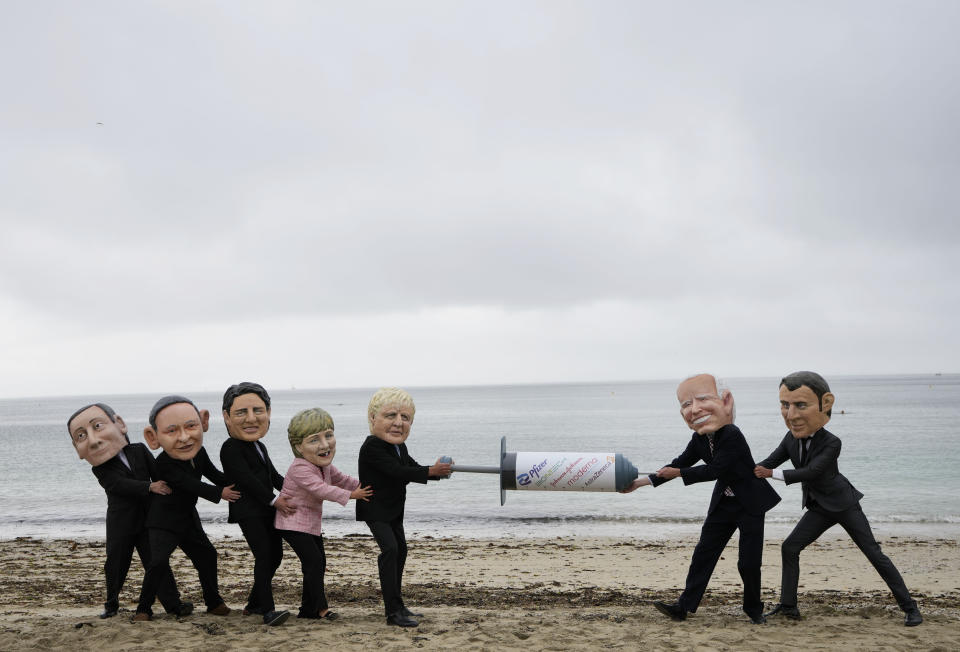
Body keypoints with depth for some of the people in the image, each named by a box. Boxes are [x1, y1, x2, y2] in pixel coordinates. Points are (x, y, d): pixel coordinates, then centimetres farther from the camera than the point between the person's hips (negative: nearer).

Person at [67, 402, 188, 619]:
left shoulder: (139, 450, 1)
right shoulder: (101, 470, -9)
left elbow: (157, 473, -1)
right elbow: (120, 485, -25)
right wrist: (150, 487, -36)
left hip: (147, 519, 1)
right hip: (120, 524, -1)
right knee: (116, 563, 11)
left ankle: (173, 603, -1)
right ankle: (111, 603, 31)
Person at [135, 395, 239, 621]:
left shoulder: (198, 451, -8)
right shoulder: (164, 464, -30)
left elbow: (212, 472, 10)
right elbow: (192, 485, -29)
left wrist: (232, 485, 9)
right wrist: (220, 493, -23)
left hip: (188, 518, 7)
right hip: (163, 520, -7)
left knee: (206, 554, 12)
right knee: (158, 562, -17)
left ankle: (213, 601, 26)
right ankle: (143, 608, -2)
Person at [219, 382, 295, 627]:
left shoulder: (259, 447, 18)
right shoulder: (231, 449, -11)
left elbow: (273, 476, 24)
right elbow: (247, 480, -19)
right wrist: (274, 499, -19)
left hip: (268, 510, 9)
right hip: (248, 512, -9)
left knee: (275, 555, 11)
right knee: (263, 556, -16)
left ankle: (254, 603, 24)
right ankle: (267, 610, -17)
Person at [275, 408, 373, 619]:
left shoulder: (325, 465, 4)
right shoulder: (300, 469, -27)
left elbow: (342, 479, 19)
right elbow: (322, 489, -31)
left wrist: (363, 486, 10)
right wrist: (350, 495, -27)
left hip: (312, 522, 9)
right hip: (293, 522, -9)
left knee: (319, 563, 10)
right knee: (313, 561, -15)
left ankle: (307, 608, 19)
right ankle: (321, 607, -7)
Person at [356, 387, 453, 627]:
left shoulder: (400, 447, 5)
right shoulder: (372, 447, -26)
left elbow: (413, 468, 7)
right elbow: (397, 472, -34)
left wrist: (440, 470, -10)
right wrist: (431, 471, -36)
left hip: (394, 509, 10)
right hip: (375, 509, -10)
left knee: (400, 549, 16)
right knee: (390, 548, -21)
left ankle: (395, 604, 31)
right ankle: (394, 611, -23)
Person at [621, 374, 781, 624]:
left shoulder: (732, 435, -26)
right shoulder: (700, 439, -2)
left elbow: (715, 470, -30)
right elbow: (679, 463, 2)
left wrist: (679, 473, -24)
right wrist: (642, 481, -4)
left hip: (750, 504, -7)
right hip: (724, 503, 7)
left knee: (749, 562, -2)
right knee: (703, 553, 2)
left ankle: (754, 608, 20)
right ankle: (685, 606, 2)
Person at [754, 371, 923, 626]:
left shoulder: (831, 443, -25)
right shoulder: (791, 439, -6)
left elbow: (810, 472, -31)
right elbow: (769, 462, 1)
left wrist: (772, 474, -28)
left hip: (844, 505, -6)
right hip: (819, 508, 6)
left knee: (873, 552, -5)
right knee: (789, 547, -4)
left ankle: (909, 607, 4)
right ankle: (788, 606, 3)